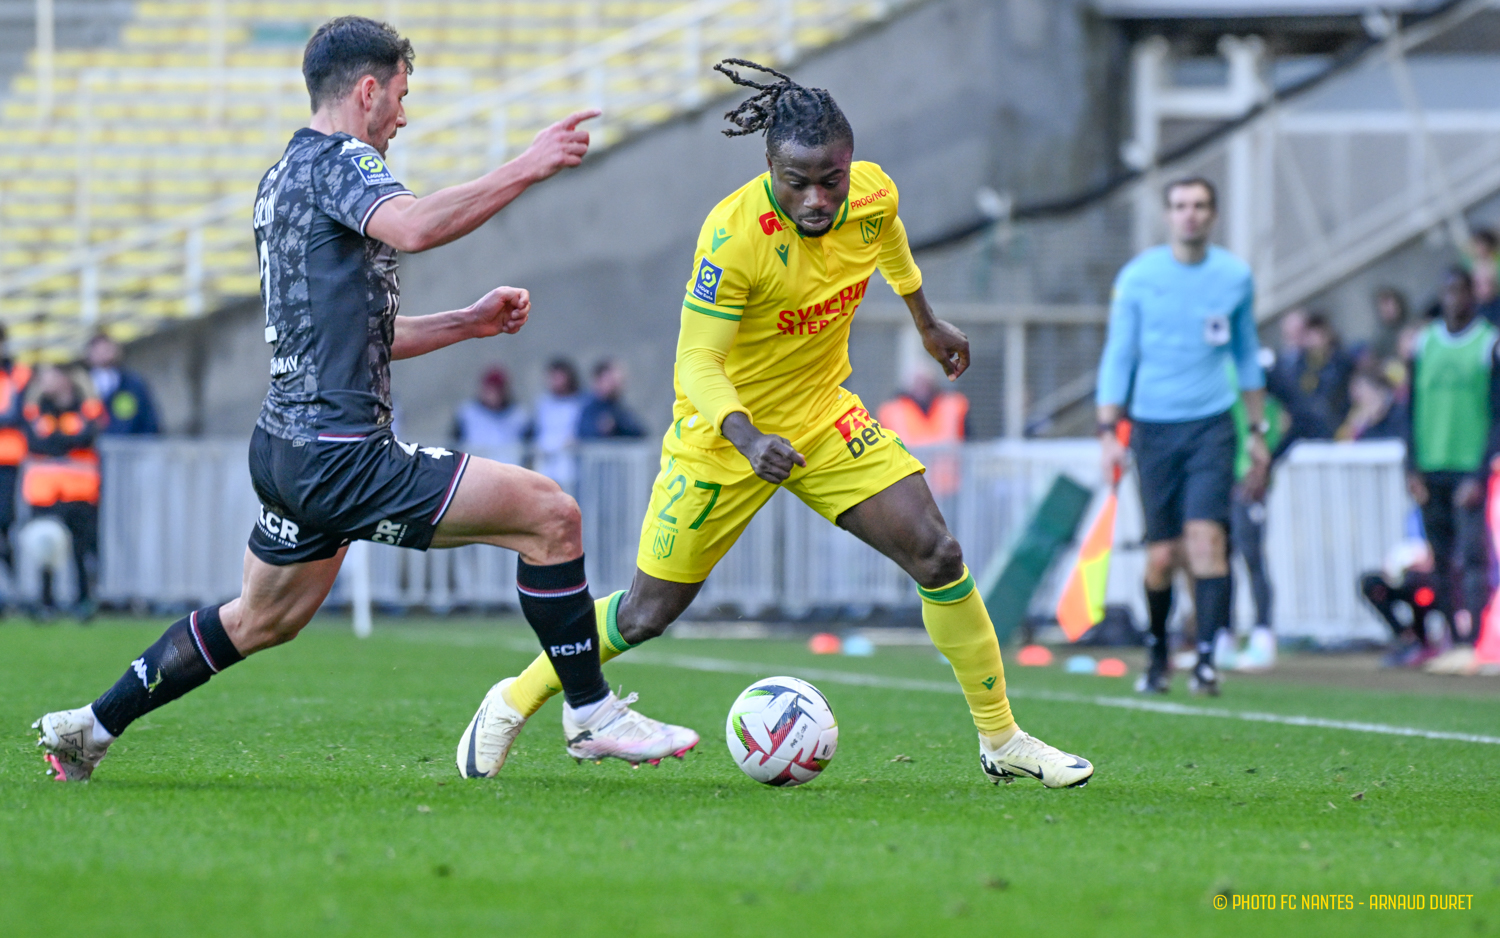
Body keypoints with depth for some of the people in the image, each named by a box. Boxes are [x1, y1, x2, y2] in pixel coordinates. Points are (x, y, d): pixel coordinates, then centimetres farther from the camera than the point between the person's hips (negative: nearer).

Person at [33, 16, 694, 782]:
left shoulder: (282, 178, 20)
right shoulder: (336, 161, -10)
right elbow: (411, 228, -34)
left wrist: (469, 323, 20)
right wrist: (525, 168, -32)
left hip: (288, 449, 10)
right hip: (340, 454, -10)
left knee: (261, 620, 28)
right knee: (551, 515, -10)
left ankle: (88, 727, 34)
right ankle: (591, 717, -5)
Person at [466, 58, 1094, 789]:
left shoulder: (874, 196, -13)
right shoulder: (733, 235, -31)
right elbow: (696, 362, -30)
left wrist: (927, 323, 26)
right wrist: (748, 439, -47)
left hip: (823, 415, 5)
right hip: (725, 433, -5)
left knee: (938, 556, -7)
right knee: (647, 614, 1)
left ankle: (1001, 740, 6)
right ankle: (517, 701, 24)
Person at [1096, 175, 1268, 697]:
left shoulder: (1236, 276, 5)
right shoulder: (1138, 277, -1)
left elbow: (1247, 355, 16)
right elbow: (1117, 357, 2)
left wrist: (1257, 431, 15)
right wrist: (1108, 432, -6)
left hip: (1211, 424, 0)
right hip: (1153, 427, 0)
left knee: (1206, 537, -16)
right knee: (1162, 556, 0)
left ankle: (1207, 659, -18)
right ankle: (1157, 656, 20)